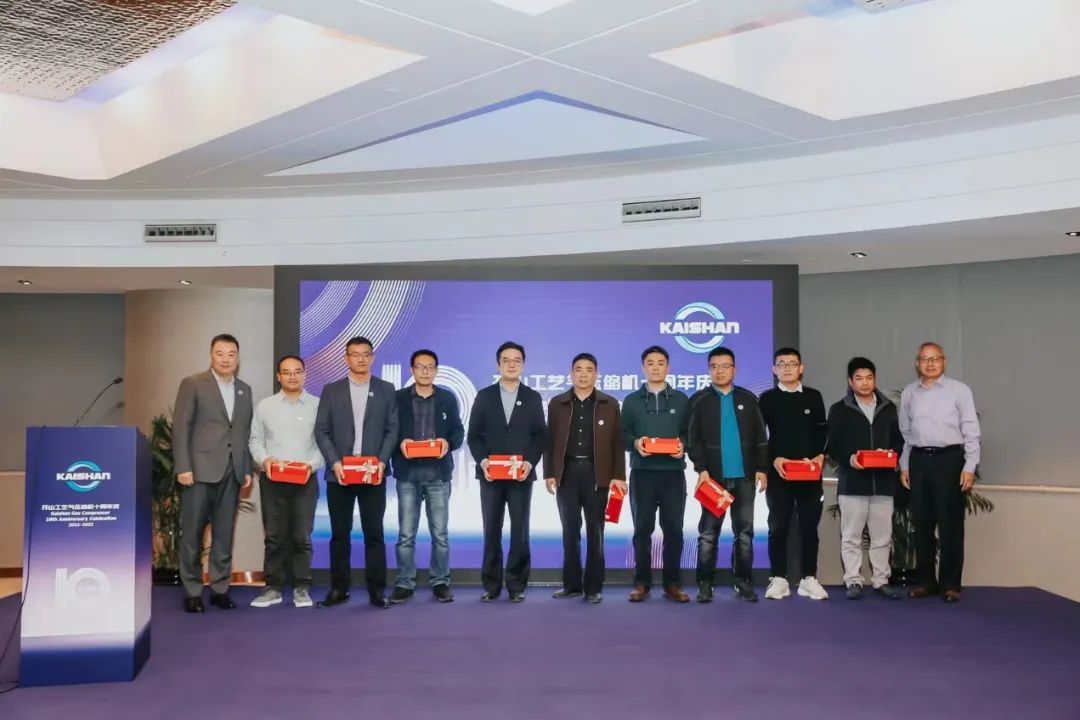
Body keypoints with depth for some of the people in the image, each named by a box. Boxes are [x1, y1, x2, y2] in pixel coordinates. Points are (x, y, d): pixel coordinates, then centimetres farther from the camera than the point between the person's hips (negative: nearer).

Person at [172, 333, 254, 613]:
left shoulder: (245, 390, 14)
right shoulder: (192, 384, 0)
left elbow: (246, 433, 14)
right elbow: (180, 427, -5)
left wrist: (247, 469, 8)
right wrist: (183, 467, -12)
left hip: (231, 472, 4)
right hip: (199, 470, -4)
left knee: (224, 535, 7)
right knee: (193, 534, 2)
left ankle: (220, 589, 14)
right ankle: (192, 592, 10)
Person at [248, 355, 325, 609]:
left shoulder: (317, 405, 3)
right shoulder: (264, 405, 9)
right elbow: (255, 439, 9)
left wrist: (312, 464, -15)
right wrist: (264, 459, -9)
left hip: (305, 479, -1)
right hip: (272, 479, 2)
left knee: (302, 536, 0)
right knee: (274, 536, 4)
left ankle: (301, 588, 8)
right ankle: (273, 587, 11)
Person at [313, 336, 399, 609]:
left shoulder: (386, 390, 8)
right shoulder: (331, 390, 8)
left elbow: (392, 430, 4)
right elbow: (321, 431, 3)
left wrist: (382, 461, -10)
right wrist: (334, 463, -10)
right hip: (339, 473, 1)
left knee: (374, 533, 1)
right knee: (340, 534, 5)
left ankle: (377, 590, 6)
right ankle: (339, 589, 13)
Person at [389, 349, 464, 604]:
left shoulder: (448, 398, 8)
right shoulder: (398, 398, 5)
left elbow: (459, 432, 7)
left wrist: (448, 443, -13)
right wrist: (400, 443, -16)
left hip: (438, 473, 1)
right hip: (408, 473, 0)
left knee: (440, 533, 4)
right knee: (406, 534, 2)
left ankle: (440, 582, 14)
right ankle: (405, 583, 10)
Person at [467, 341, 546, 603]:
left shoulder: (533, 398, 8)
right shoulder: (484, 396, 8)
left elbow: (540, 436, 3)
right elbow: (474, 435, 4)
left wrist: (530, 463, -12)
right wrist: (482, 461, -12)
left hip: (521, 475, 0)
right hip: (490, 475, 0)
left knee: (520, 531, 1)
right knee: (491, 531, 4)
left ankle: (517, 585, 9)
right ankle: (491, 585, 12)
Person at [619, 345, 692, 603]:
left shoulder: (681, 400, 11)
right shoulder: (631, 401, 10)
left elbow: (690, 432, 8)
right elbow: (623, 434, 6)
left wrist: (683, 445, -12)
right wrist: (635, 443, -14)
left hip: (673, 472, 0)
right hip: (642, 472, 0)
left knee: (673, 528, 2)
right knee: (642, 528, 2)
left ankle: (672, 583, 10)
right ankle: (641, 583, 9)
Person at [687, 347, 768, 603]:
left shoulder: (748, 399, 8)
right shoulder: (700, 400, 3)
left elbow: (760, 437, 7)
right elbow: (694, 439, -2)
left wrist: (762, 468, -1)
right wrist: (701, 469, -12)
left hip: (744, 476, 2)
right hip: (713, 476, -2)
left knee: (744, 532, 6)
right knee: (708, 533, 1)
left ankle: (743, 581, 14)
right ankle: (705, 584, 6)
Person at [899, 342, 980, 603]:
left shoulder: (959, 390, -1)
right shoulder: (908, 393, 9)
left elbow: (971, 431, -3)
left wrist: (970, 467, -9)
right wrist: (904, 466, 10)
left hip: (949, 459, -3)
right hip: (919, 460, 4)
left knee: (950, 524, -1)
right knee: (922, 523, 8)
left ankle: (951, 584, 8)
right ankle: (926, 581, 18)